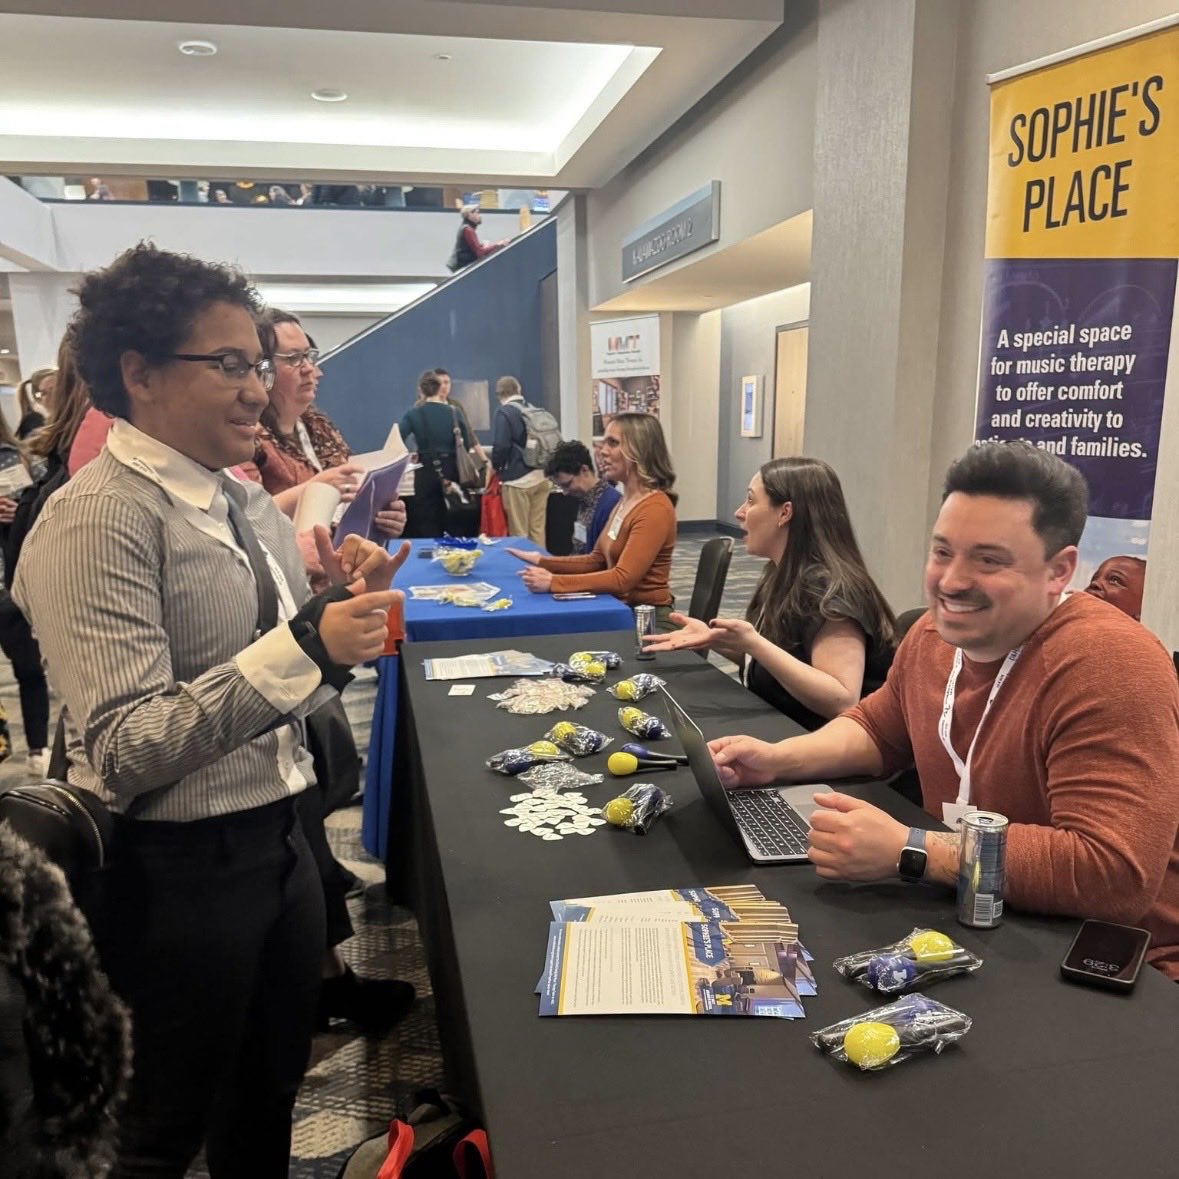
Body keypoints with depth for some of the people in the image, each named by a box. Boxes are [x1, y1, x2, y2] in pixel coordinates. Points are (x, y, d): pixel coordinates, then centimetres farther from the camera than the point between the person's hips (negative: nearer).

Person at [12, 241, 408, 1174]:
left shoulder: (245, 501, 6)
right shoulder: (100, 519, -18)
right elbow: (125, 749, -24)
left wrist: (343, 606, -6)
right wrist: (305, 646, -31)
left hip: (277, 841, 7)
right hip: (174, 871, -7)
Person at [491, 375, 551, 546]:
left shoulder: (504, 412, -6)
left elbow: (501, 446, -14)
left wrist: (496, 467, 4)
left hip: (519, 478, -6)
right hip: (542, 476, 6)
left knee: (519, 533, 1)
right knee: (538, 530, 11)